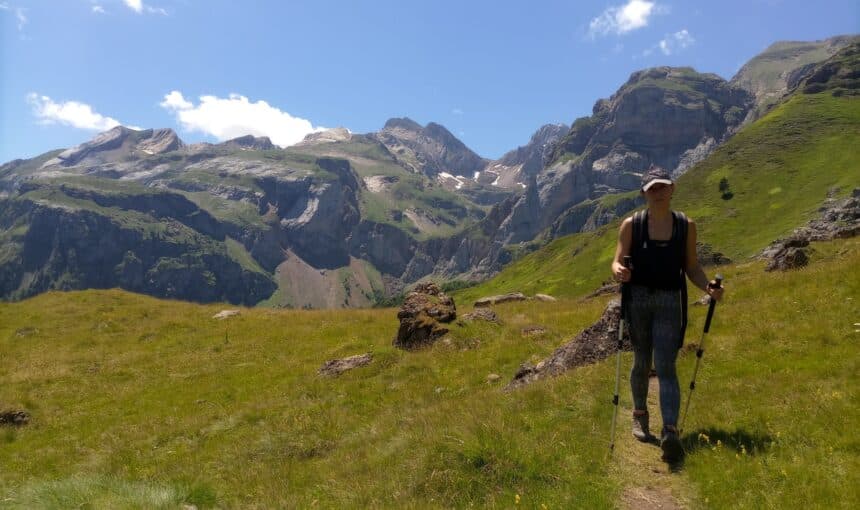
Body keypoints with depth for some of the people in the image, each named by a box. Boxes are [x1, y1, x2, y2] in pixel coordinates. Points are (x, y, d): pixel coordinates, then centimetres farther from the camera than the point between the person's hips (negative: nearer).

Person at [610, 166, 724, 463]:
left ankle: (670, 432, -15)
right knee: (642, 363, 12)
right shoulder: (631, 225, -2)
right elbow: (618, 261, -2)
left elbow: (691, 266, 9)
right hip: (637, 299, 0)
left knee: (665, 368, -9)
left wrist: (708, 287, -10)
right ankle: (640, 414, 35)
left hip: (670, 302, 0)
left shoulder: (686, 225, 3)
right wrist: (618, 271, -26)